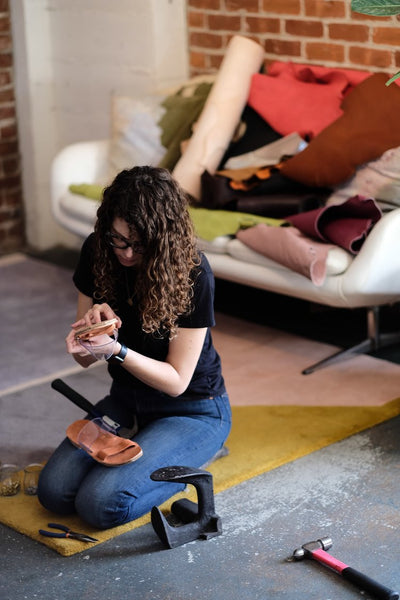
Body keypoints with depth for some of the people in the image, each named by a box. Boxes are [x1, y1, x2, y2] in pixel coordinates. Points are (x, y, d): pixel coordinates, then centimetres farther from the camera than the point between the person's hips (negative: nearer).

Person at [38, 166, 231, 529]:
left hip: (192, 409, -5)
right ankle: (138, 440, 11)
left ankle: (190, 456, 3)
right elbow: (84, 359, -3)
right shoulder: (97, 252, -9)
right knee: (54, 491, -14)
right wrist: (93, 323, -26)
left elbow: (176, 380, -19)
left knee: (102, 504, -23)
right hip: (128, 400, 5)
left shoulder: (192, 273, -24)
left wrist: (117, 350, -35)